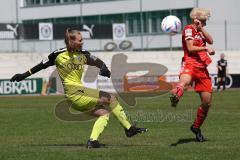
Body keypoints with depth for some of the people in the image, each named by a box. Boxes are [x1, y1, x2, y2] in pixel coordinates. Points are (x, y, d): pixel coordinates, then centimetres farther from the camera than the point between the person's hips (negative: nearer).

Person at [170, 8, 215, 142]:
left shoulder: (201, 30, 25)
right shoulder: (189, 29, 3)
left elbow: (210, 41, 6)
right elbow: (190, 48, -8)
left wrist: (202, 29, -2)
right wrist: (205, 48, -3)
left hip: (202, 67, 7)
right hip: (190, 63, -7)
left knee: (207, 102, 5)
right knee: (184, 80, -43)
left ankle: (196, 127, 23)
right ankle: (175, 96, -76)